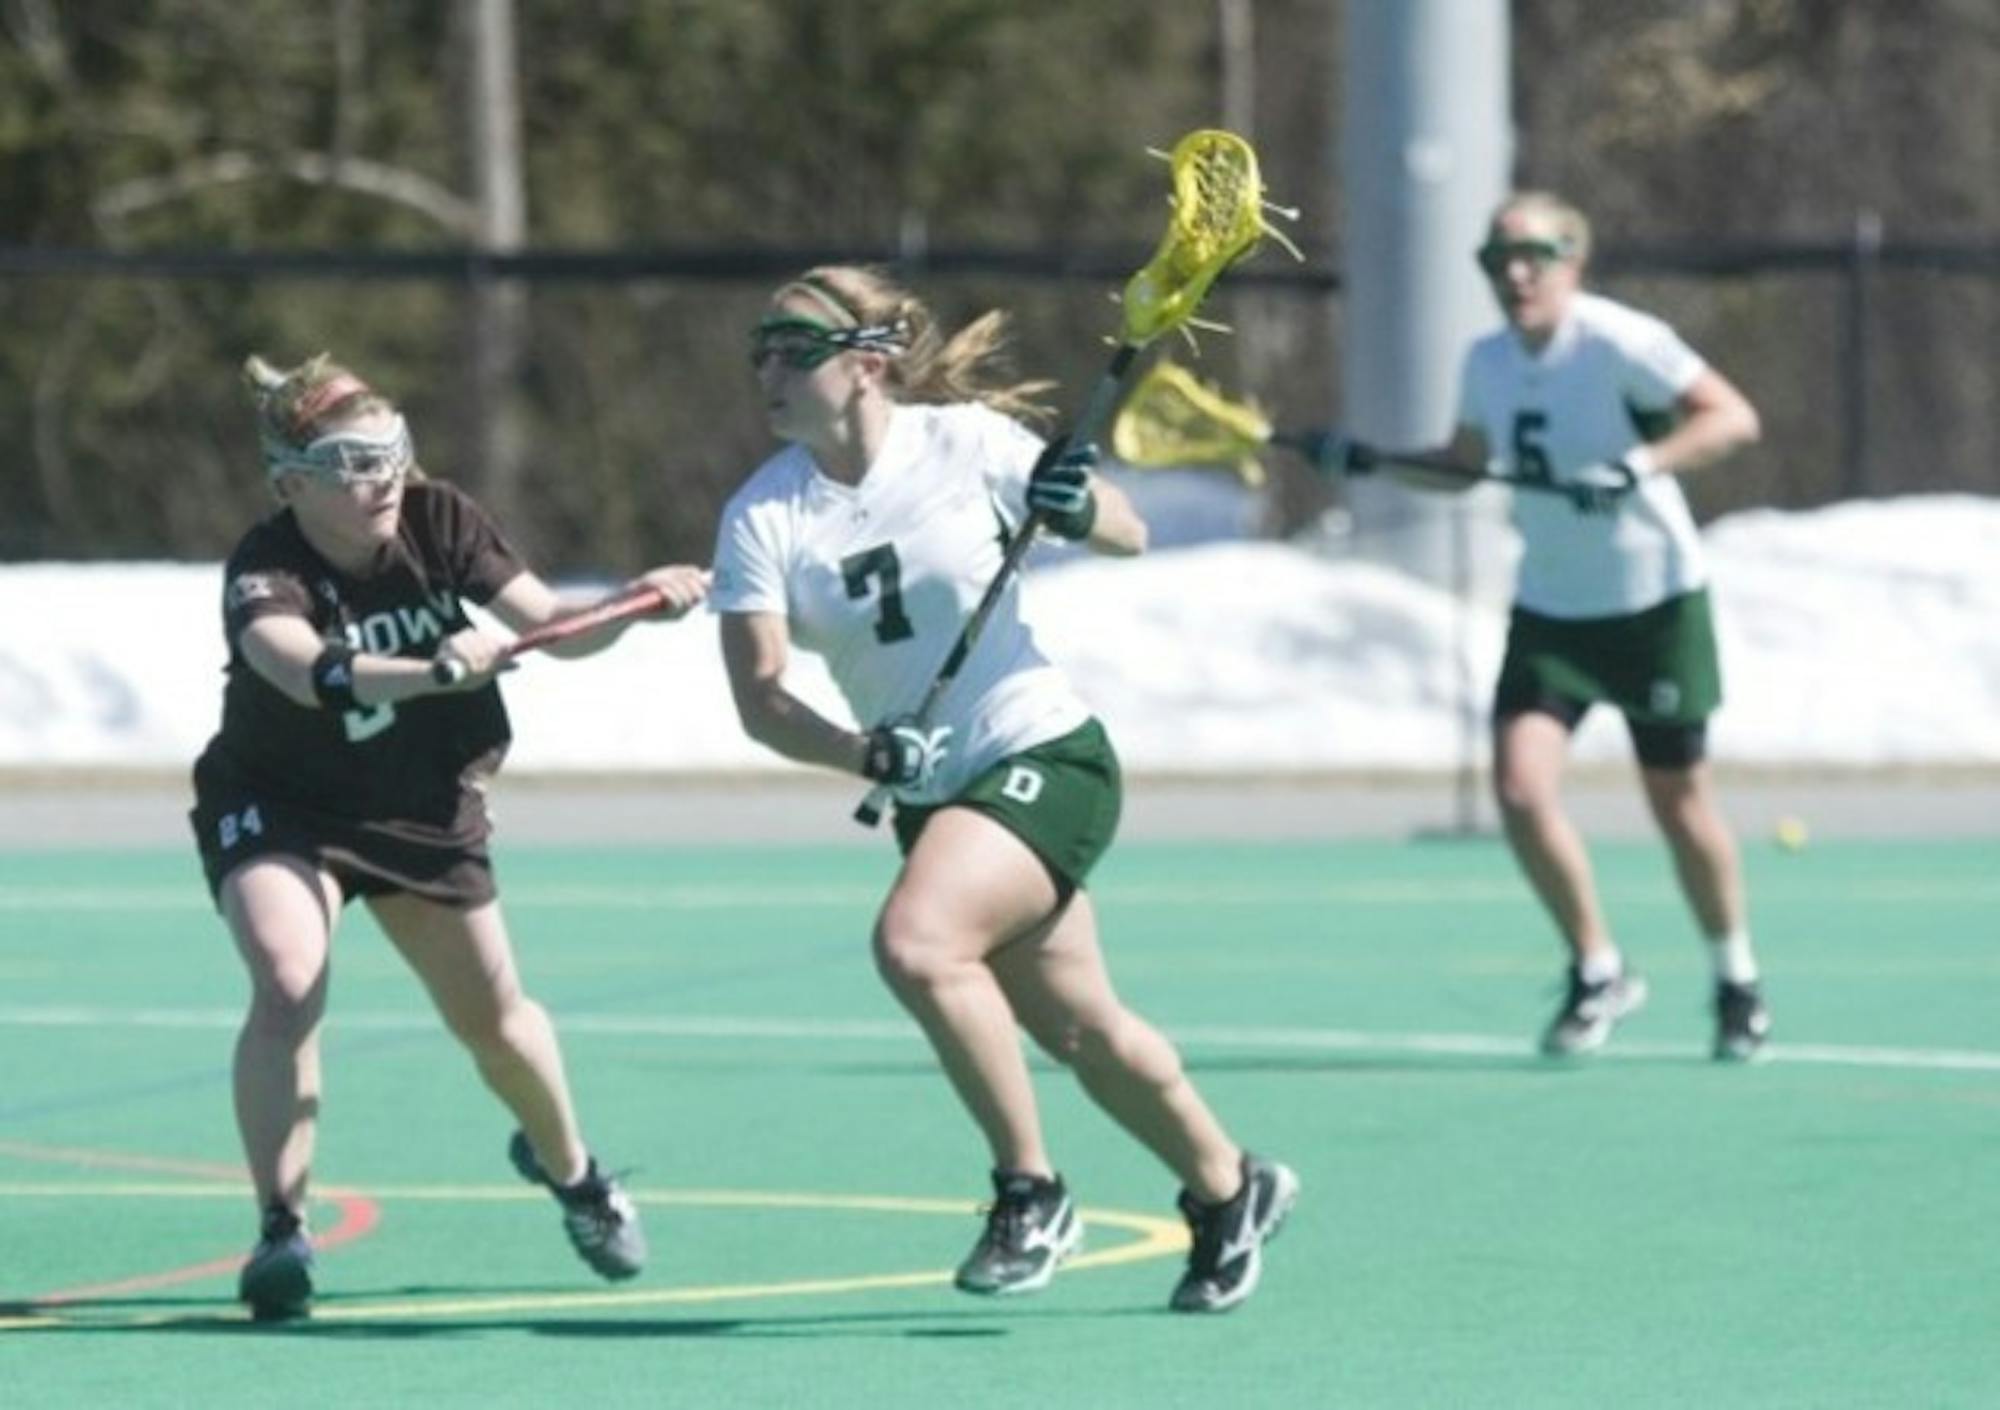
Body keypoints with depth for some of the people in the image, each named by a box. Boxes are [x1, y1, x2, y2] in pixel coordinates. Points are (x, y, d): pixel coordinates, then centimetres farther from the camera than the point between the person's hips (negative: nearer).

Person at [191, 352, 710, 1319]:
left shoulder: (438, 522, -16)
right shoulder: (265, 574, -29)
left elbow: (552, 624, -17)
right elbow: (307, 670, -50)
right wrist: (434, 670, -65)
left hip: (424, 804, 4)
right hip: (276, 808, -4)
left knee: (491, 1016, 13)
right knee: (288, 984, -28)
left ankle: (568, 1169, 42)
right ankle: (282, 1231, -21)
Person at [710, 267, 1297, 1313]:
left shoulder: (967, 441, -13)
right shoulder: (763, 516, -6)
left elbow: (1129, 537, -2)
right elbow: (760, 696, -14)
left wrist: (1078, 509, -25)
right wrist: (864, 754, -31)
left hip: (1045, 757, -5)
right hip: (932, 795, 5)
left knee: (916, 941, -28)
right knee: (1079, 1031, 13)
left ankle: (1030, 1190, -15)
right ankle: (1228, 1192, 36)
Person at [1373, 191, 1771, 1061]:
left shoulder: (1622, 343, -17)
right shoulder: (1488, 362, 1)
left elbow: (1733, 418, -21)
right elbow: (1463, 463, 17)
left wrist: (1643, 465, -35)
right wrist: (1368, 461, 2)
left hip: (1655, 603, -4)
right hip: (1551, 610, 4)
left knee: (1679, 802, 6)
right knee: (1521, 790, -13)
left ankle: (1737, 983, 29)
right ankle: (1598, 973, 6)